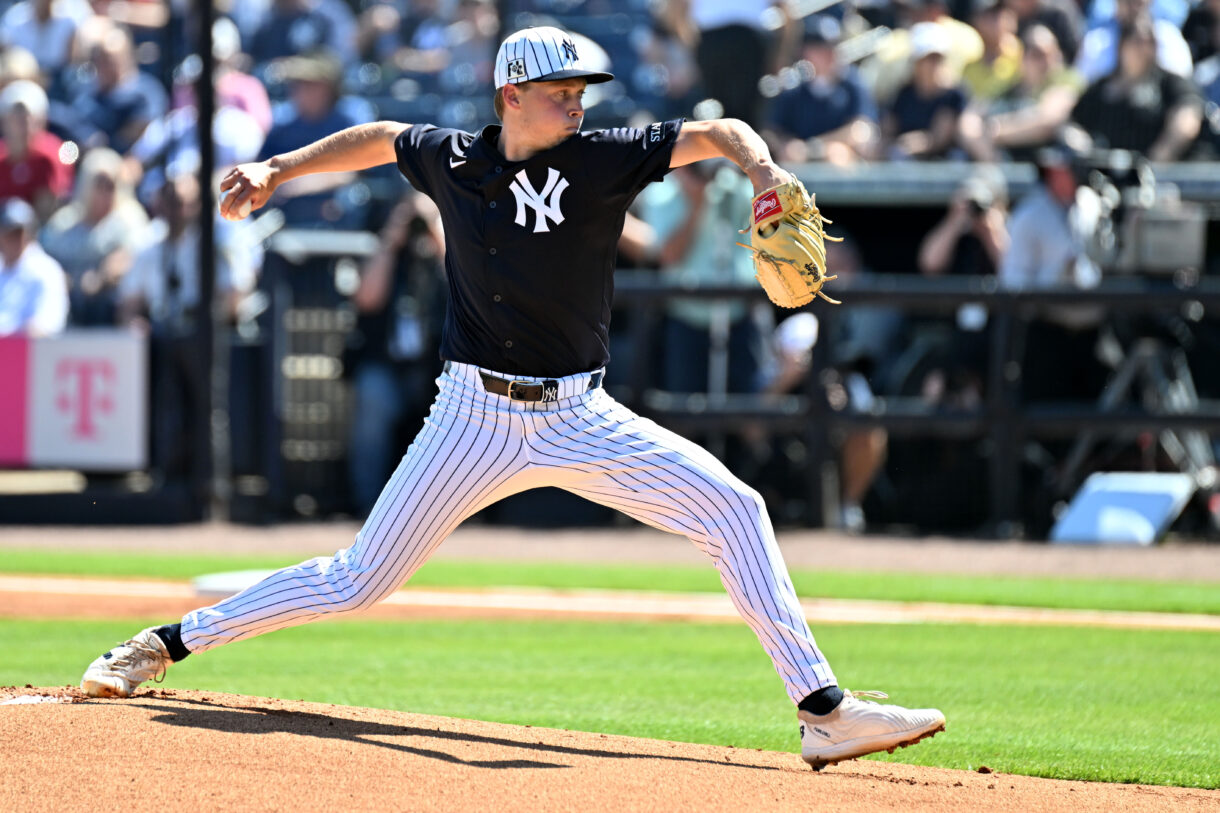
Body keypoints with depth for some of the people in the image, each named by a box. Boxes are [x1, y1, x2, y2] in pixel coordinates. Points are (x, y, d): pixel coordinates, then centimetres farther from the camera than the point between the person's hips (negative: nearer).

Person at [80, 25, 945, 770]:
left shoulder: (602, 159, -7)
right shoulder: (451, 158, -2)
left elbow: (715, 133, -12)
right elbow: (379, 138, 19)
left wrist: (762, 169, -32)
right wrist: (278, 170, 15)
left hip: (580, 420, 0)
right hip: (476, 416, 0)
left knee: (733, 508, -15)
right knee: (357, 581, 0)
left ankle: (823, 709, -14)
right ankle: (165, 645, 17)